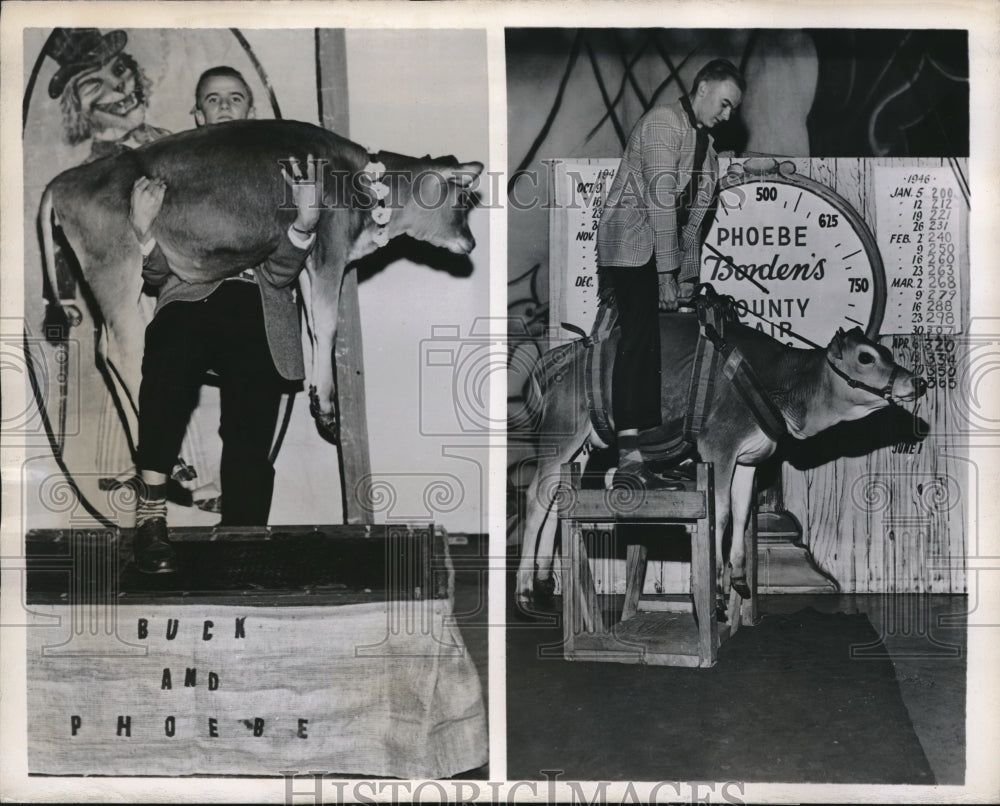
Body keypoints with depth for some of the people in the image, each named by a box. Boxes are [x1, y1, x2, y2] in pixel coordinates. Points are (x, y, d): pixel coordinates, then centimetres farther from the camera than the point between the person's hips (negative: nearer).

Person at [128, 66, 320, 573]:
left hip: (259, 312, 1)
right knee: (170, 350, -35)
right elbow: (160, 273, 11)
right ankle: (150, 512, -30)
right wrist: (146, 233, -10)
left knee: (249, 446, -16)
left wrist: (303, 223, -14)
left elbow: (280, 271, 5)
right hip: (192, 299, 0)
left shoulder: (275, 175, 17)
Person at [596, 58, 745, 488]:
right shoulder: (664, 122, -7)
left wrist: (687, 276, 10)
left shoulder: (704, 143, 22)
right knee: (637, 342, -20)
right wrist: (667, 272, -20)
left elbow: (693, 212, 19)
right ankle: (629, 457, -26)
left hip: (662, 250, 9)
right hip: (632, 244, -9)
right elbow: (660, 199, -16)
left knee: (647, 346, 3)